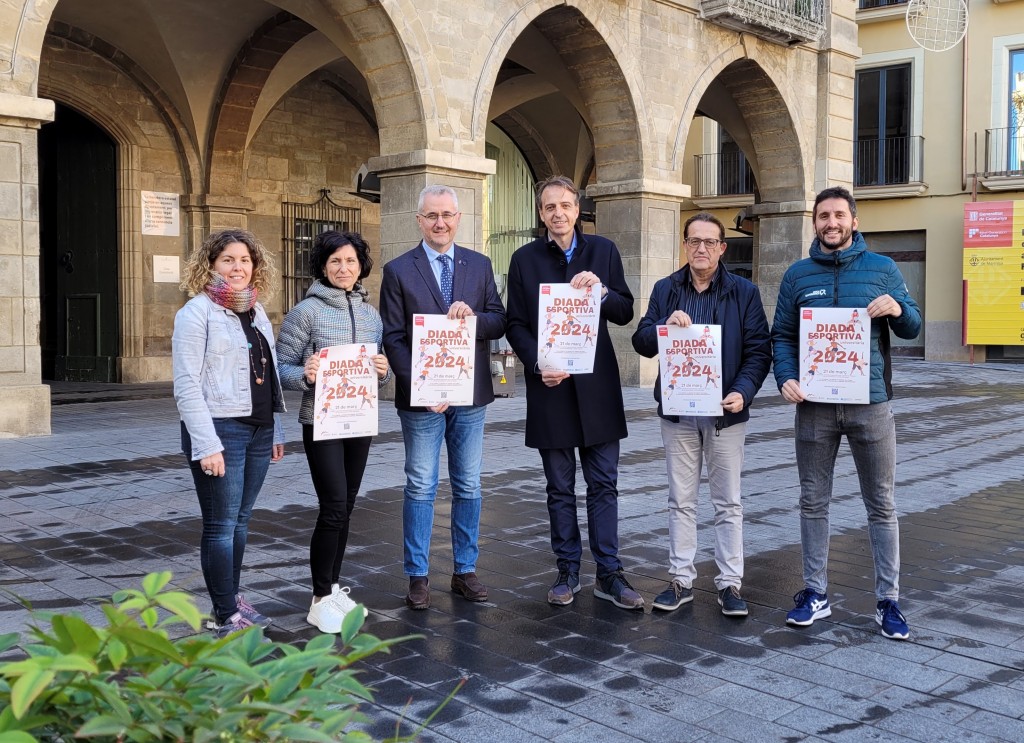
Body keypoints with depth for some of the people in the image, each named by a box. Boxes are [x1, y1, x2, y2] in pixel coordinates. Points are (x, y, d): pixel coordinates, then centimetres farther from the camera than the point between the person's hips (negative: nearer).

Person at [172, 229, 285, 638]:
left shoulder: (257, 311, 13)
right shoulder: (197, 312, -8)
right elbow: (186, 386, -13)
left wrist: (276, 429, 15)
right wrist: (206, 444, -19)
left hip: (258, 430, 7)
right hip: (219, 429, -7)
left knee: (241, 521, 14)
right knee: (221, 525, -1)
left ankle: (231, 596, 27)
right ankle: (225, 616, 6)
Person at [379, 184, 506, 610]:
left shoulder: (480, 266, 7)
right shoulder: (398, 271, -1)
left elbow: (500, 323, 4)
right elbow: (393, 338, -5)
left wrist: (473, 316, -18)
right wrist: (418, 383, -16)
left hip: (470, 395, 3)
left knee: (468, 487, 10)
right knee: (421, 488, 4)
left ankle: (465, 571, 23)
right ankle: (418, 576, 15)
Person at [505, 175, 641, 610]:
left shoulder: (603, 251, 7)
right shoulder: (525, 259, 5)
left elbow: (626, 313, 4)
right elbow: (516, 324, 3)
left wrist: (602, 290, -16)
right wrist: (537, 365, -13)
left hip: (597, 385, 1)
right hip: (550, 385, 0)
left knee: (604, 484, 4)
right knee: (560, 488, 8)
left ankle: (609, 573, 12)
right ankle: (567, 571, 19)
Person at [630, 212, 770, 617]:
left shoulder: (744, 292, 1)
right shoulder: (665, 290, 7)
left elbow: (759, 349, -3)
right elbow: (641, 342, 2)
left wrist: (743, 392, -18)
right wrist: (666, 325, -18)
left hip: (725, 412, -2)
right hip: (677, 411, 2)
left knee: (728, 503, 6)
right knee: (681, 501, 10)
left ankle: (730, 583, 15)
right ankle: (681, 579, 19)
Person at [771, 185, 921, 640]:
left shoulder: (882, 268, 5)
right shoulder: (798, 274, 7)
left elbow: (912, 329, 7)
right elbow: (782, 335, 6)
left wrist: (897, 310, -16)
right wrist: (786, 378, -11)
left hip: (870, 403, -1)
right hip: (814, 406, 1)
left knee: (881, 505, 5)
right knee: (813, 501, 8)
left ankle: (887, 600, 15)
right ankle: (815, 592, 20)